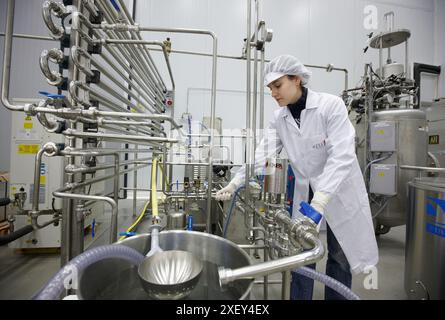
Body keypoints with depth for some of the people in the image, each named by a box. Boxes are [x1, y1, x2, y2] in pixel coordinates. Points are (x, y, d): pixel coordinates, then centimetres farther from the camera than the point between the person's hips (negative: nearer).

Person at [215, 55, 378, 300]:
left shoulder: (331, 105, -17)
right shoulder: (279, 119, -3)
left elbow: (342, 155, -25)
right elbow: (262, 154, -11)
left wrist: (319, 201, -34)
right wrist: (234, 184, -22)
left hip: (340, 191, -2)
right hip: (305, 193, 3)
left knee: (340, 255, 12)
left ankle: (335, 296, 36)